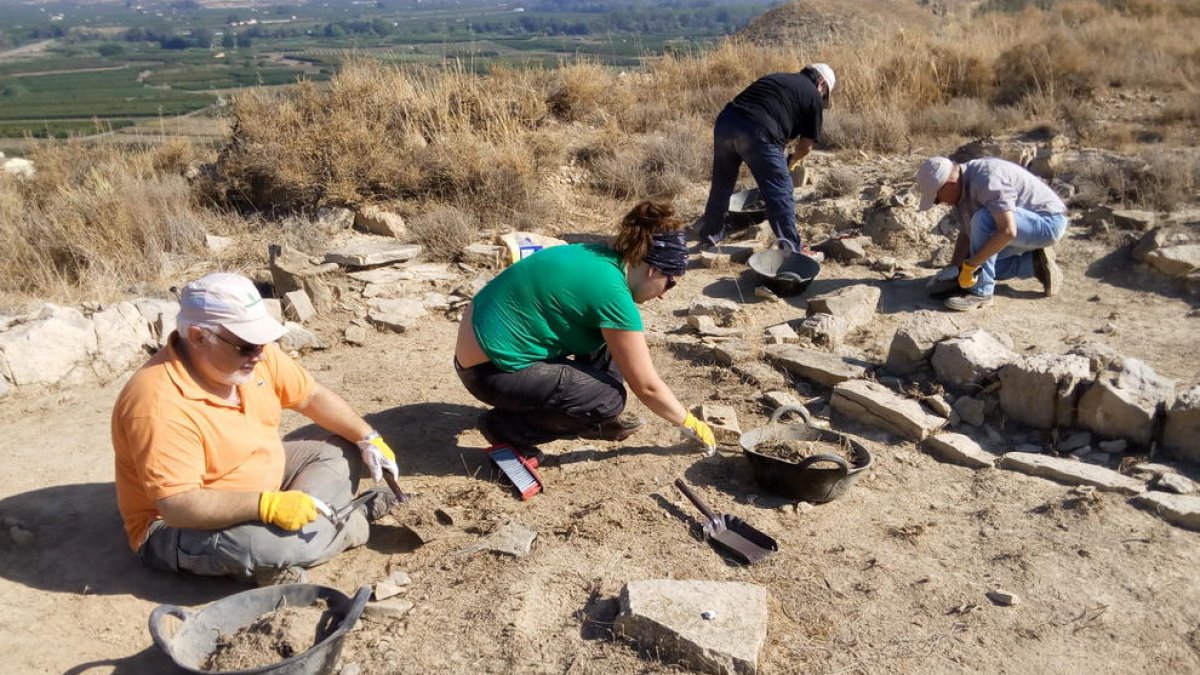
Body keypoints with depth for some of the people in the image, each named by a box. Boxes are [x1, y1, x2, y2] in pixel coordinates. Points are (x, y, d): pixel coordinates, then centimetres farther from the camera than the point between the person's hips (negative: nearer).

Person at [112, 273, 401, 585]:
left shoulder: (252, 353, -9)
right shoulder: (161, 404, -32)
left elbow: (312, 396, 4)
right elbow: (179, 506, -35)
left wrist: (369, 439, -5)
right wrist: (269, 506, -41)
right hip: (177, 529, -8)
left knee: (341, 447, 6)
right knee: (269, 540, -36)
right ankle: (345, 523, -7)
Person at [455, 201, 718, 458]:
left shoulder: (597, 257, 3)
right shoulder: (611, 292, -22)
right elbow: (647, 386, -14)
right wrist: (691, 424, 1)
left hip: (489, 342, 9)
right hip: (491, 370, -9)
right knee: (609, 397, -15)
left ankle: (600, 418, 20)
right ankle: (505, 427, -1)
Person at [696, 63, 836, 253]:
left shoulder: (775, 78, 31)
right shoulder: (813, 96, 14)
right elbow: (806, 145, 13)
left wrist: (781, 156, 38)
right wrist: (790, 161, 32)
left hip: (725, 121, 6)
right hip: (757, 133, -6)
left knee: (721, 185, 23)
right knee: (780, 193, 5)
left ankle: (709, 238, 36)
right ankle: (792, 249, 11)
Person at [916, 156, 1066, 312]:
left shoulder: (987, 180, -30)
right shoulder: (961, 188, -1)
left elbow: (1007, 232, -38)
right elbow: (966, 234, 8)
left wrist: (969, 266, -33)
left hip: (1047, 222, -10)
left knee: (983, 219, -32)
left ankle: (981, 292, -22)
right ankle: (1034, 263, 12)